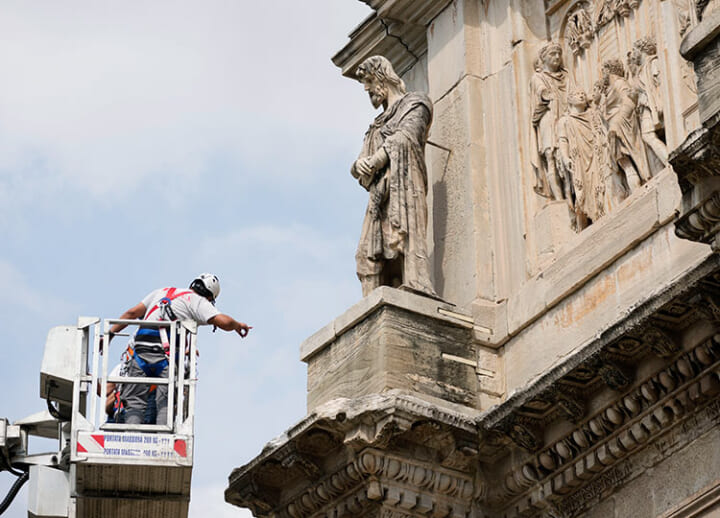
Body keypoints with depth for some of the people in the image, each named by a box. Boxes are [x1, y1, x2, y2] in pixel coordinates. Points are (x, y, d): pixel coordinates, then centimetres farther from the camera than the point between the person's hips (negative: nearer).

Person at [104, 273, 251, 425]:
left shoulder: (162, 292, 26)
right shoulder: (198, 301, 9)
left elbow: (132, 313, 23)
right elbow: (224, 322, -2)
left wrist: (110, 333, 27)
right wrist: (238, 325, 19)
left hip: (140, 351, 4)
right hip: (166, 355, -4)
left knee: (135, 402, 4)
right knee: (165, 403, -3)